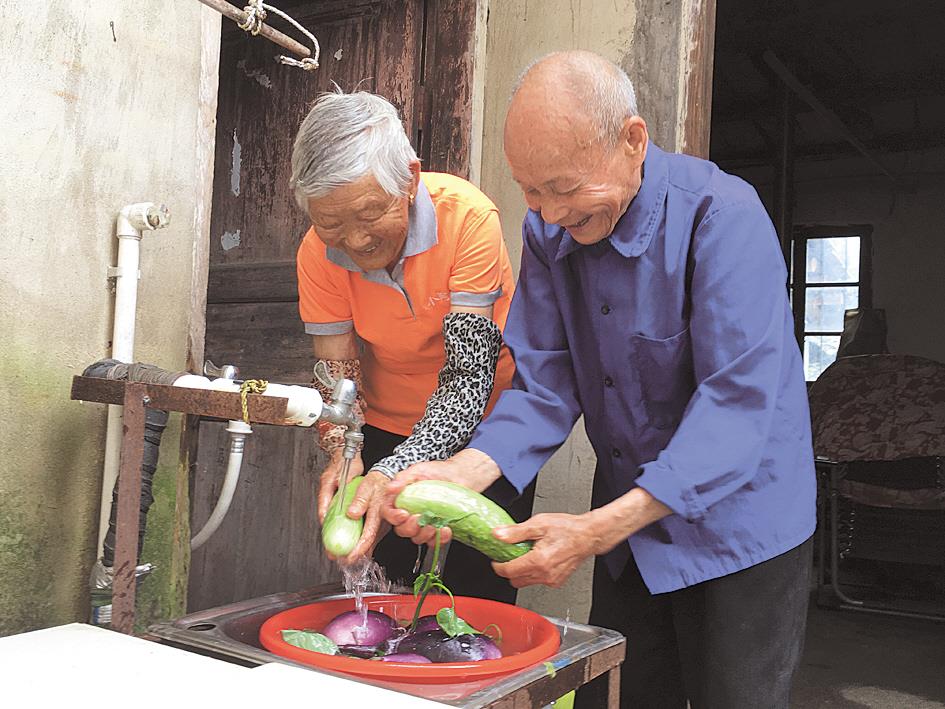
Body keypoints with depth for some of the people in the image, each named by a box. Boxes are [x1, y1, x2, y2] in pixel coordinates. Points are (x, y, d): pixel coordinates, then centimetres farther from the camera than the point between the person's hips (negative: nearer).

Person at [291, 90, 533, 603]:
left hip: (484, 420, -2)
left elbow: (469, 375, -30)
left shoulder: (467, 218, -28)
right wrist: (341, 456, -33)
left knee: (480, 597, 0)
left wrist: (393, 473, -42)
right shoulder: (319, 253, -17)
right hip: (386, 426, 3)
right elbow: (336, 376, -13)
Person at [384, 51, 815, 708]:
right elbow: (546, 386, -8)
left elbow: (737, 402, -30)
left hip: (737, 521, -5)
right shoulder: (549, 231, -6)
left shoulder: (721, 215, -24)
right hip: (626, 517, 5)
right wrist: (465, 471, -27)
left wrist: (600, 529, -37)